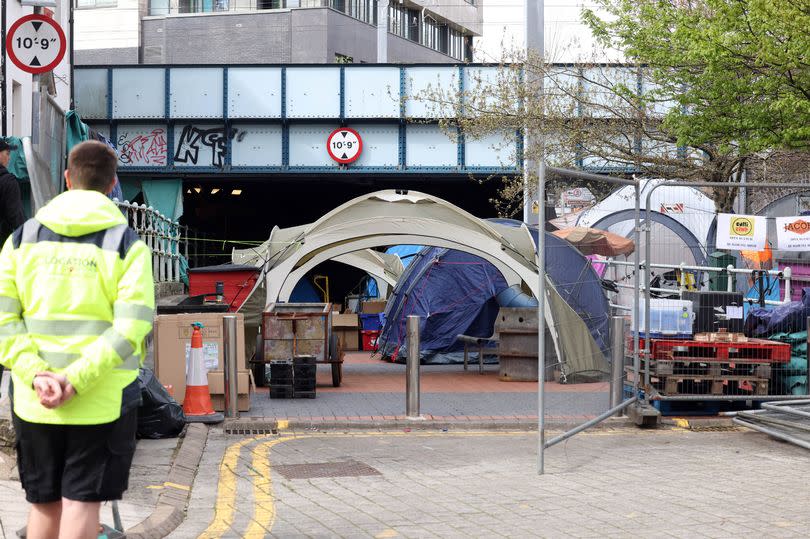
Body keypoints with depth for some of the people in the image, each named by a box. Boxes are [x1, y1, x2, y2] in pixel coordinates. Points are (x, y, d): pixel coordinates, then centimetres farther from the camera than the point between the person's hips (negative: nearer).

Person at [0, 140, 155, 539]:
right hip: (103, 401, -3)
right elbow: (131, 327, -16)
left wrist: (35, 375, -12)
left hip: (33, 400, 3)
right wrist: (76, 380, -18)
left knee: (45, 503, 14)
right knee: (82, 504, 2)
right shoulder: (127, 244, -3)